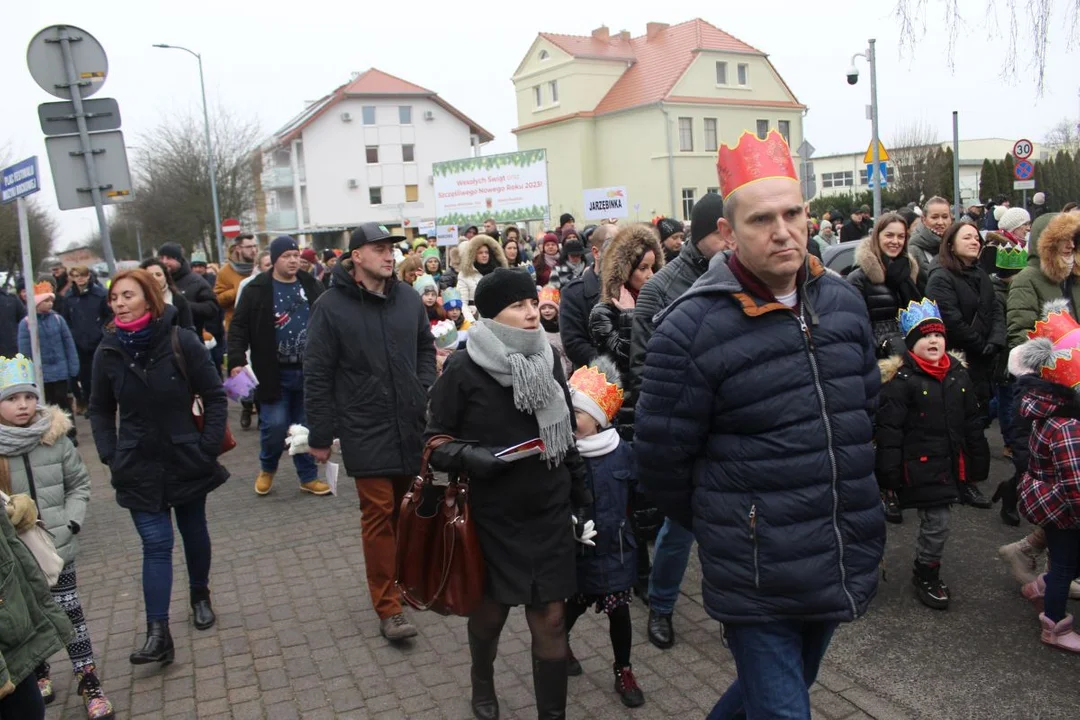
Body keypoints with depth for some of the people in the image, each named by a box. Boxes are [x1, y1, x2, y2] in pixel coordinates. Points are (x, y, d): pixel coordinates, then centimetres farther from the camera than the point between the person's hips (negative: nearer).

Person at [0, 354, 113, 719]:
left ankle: (88, 680, 20)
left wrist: (72, 522, -6)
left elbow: (79, 483, 4)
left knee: (69, 612, 8)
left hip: (57, 548, 0)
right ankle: (38, 674, 40)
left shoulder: (54, 437, -7)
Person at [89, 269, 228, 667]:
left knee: (194, 531, 17)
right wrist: (110, 455, -2)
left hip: (187, 460, 0)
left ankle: (200, 596, 40)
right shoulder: (108, 351, -4)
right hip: (139, 466, 1)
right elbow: (100, 410, 8)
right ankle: (158, 634, -2)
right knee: (156, 543, -4)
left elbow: (214, 397, -7)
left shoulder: (182, 342, -12)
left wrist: (208, 447, -12)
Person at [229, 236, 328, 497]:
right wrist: (236, 361, -15)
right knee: (274, 426, -3)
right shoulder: (257, 289, -4)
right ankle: (267, 469, 25)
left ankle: (308, 477, 22)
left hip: (308, 371, 3)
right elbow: (239, 327, -3)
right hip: (275, 373, -3)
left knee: (306, 426, 9)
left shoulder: (312, 286, 6)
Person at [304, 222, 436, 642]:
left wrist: (424, 392, 2)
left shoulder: (408, 298, 6)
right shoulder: (331, 306, -7)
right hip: (365, 429, -4)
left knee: (405, 509, 14)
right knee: (378, 513, -3)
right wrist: (320, 435, -5)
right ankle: (388, 608, 6)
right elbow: (317, 374, -5)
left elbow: (425, 348, 18)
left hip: (411, 424, 4)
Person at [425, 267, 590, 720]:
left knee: (551, 619, 3)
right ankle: (482, 682, 48)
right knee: (491, 608, 17)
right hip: (492, 516, -2)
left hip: (549, 512, 3)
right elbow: (436, 442, -7)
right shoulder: (463, 369, -12)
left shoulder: (548, 361, 1)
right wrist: (469, 456, -26)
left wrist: (580, 496, 12)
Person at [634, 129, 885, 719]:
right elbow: (661, 458, -11)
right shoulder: (691, 327, -17)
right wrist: (722, 529, 2)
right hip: (756, 582, -6)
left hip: (845, 567, 7)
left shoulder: (844, 301, 3)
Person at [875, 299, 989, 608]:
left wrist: (979, 463, 15)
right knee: (937, 524, -1)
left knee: (934, 522, 17)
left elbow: (973, 423, 15)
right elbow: (888, 430, -15)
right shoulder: (900, 380, -14)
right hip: (920, 466, -6)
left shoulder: (958, 374, 7)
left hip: (949, 464, 6)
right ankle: (926, 576, 21)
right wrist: (888, 477, -15)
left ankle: (925, 572, 39)